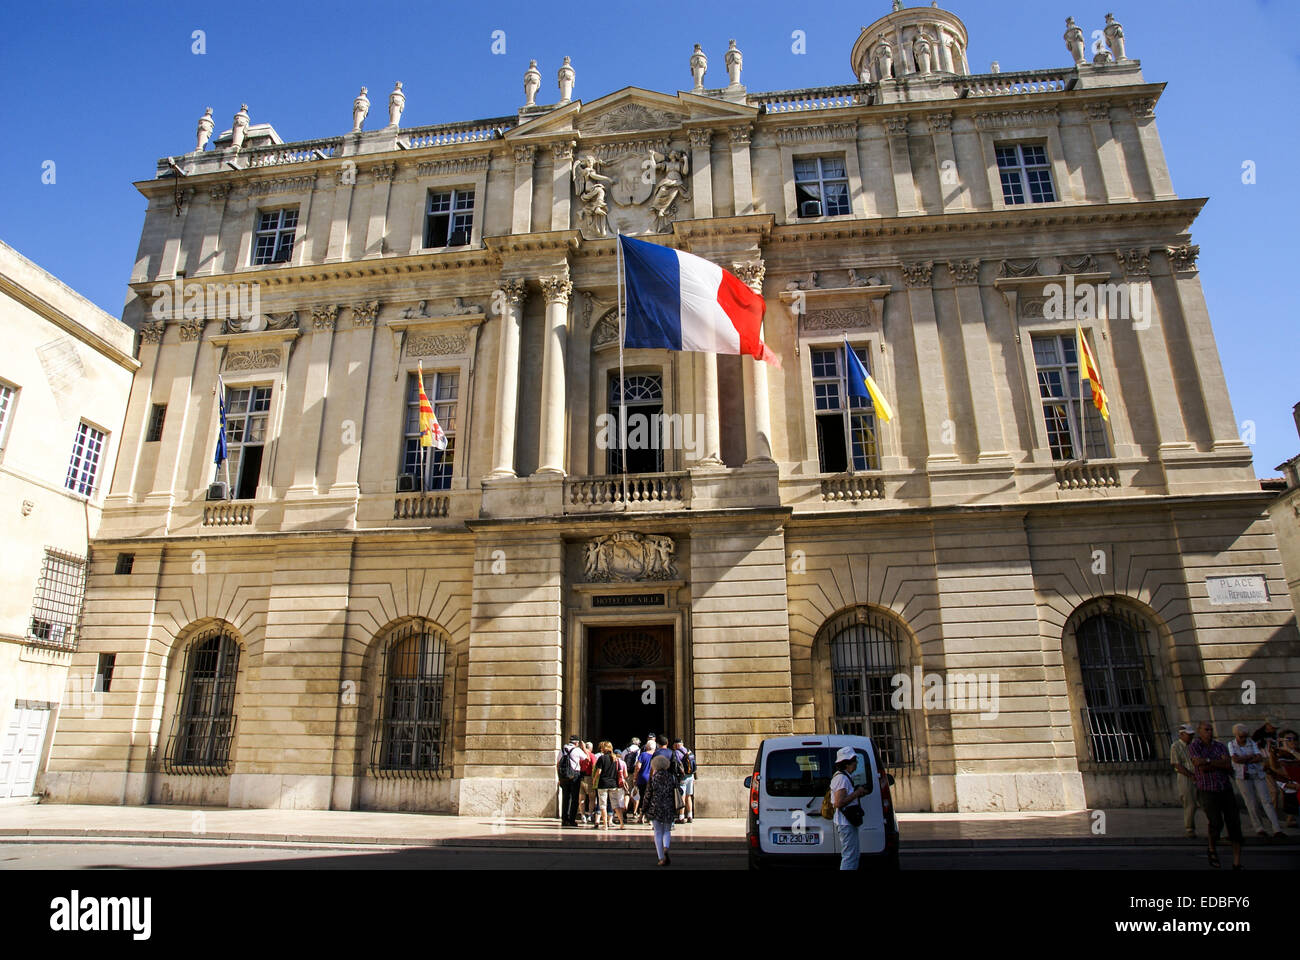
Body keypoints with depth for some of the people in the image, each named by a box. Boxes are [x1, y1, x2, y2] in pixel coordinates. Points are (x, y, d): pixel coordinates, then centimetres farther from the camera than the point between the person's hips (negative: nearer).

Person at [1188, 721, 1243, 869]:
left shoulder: (1220, 746, 9)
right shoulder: (1193, 747, -1)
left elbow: (1229, 767, -4)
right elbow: (1199, 763, -17)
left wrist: (1209, 763, -12)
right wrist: (1220, 762, -7)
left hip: (1226, 790, 4)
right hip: (1207, 791, -4)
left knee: (1234, 823, -2)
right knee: (1217, 823, -14)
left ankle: (1237, 863, 6)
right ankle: (1212, 849, 16)